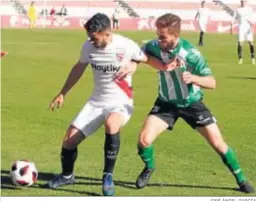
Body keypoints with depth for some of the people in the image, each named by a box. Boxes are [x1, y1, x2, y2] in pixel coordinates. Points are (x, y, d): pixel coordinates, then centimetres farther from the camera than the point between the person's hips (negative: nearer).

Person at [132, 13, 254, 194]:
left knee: (218, 143, -2)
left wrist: (193, 78, -44)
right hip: (166, 103, 2)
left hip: (192, 103, -2)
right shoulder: (153, 47, -20)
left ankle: (241, 178, 19)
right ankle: (149, 168, 20)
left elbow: (212, 83, -25)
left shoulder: (190, 53, -28)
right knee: (144, 139, -14)